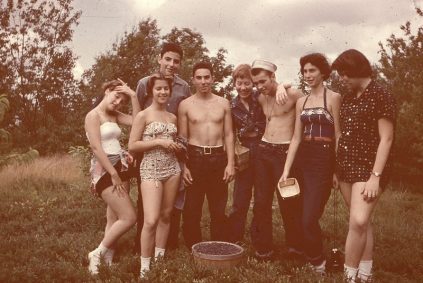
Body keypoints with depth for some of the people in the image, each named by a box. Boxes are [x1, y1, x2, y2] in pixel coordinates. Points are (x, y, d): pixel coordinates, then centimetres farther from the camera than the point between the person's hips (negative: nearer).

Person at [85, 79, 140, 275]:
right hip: (105, 170, -8)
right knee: (129, 217, -11)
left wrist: (133, 96, 0)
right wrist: (113, 174, -18)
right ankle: (96, 254, 3)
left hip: (121, 167, 8)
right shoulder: (93, 115, -8)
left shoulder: (114, 116, 15)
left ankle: (108, 259, 16)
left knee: (115, 219, 8)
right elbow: (96, 147, -16)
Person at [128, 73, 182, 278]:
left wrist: (177, 147, 7)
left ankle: (160, 258, 25)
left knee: (166, 215, 11)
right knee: (151, 220, -13)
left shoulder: (173, 117, 13)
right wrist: (159, 142, -15)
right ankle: (144, 267, 2)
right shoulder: (143, 115, -4)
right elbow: (132, 146, -9)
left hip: (172, 169, 6)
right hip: (150, 170, -6)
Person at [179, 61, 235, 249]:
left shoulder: (223, 103, 7)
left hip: (218, 158, 1)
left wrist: (230, 163, -2)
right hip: (195, 158, -1)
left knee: (219, 210, 7)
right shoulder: (185, 105, 3)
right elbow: (182, 138, 2)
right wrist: (183, 166, -5)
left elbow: (229, 135, 7)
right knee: (191, 210, 2)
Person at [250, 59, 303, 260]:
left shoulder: (292, 94, -8)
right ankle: (263, 249, 17)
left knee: (287, 203, -3)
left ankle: (296, 247, 17)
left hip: (284, 152, -6)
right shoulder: (261, 99, 11)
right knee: (261, 202, 6)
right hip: (263, 150, 6)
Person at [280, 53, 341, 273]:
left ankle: (317, 262, 14)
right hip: (303, 158, 6)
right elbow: (296, 137, 9)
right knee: (305, 216, 11)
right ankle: (311, 258, 30)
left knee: (309, 218, -8)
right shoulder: (301, 101, 12)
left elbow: (338, 136, -6)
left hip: (324, 159, -6)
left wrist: (337, 169, -10)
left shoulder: (333, 98, -4)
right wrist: (286, 169, 3)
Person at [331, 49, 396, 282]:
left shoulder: (380, 96, -9)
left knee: (358, 221, -16)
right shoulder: (348, 98, 12)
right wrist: (337, 168, 11)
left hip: (369, 166, -7)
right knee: (361, 222, 10)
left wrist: (375, 176, -19)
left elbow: (386, 139, -13)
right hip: (347, 165, 7)